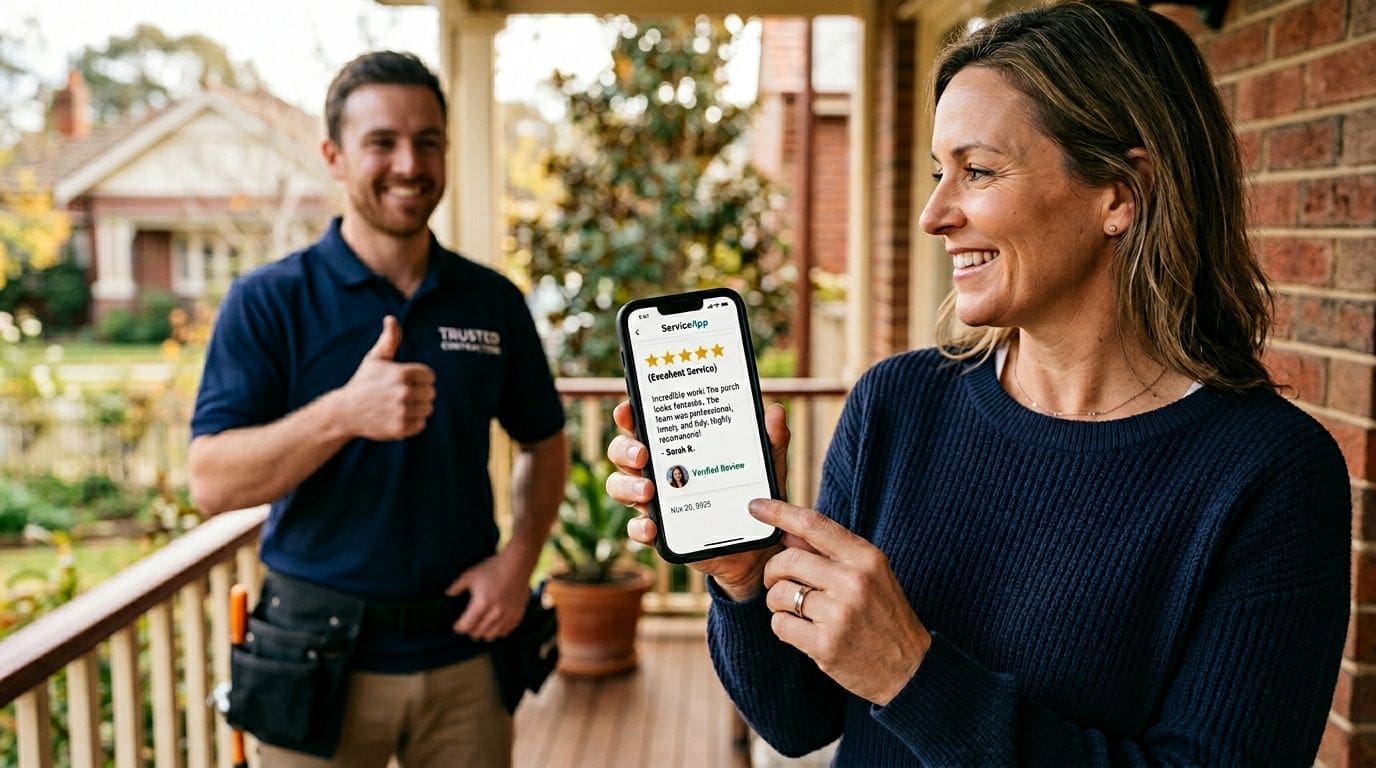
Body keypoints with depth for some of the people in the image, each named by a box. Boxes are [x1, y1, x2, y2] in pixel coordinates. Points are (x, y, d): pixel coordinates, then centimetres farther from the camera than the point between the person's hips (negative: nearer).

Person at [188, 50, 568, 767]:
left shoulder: (493, 301, 2)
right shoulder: (267, 302, -7)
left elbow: (543, 443, 12)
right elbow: (211, 483, -14)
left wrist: (519, 558, -4)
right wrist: (343, 414, -30)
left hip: (464, 648, 3)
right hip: (323, 660, -2)